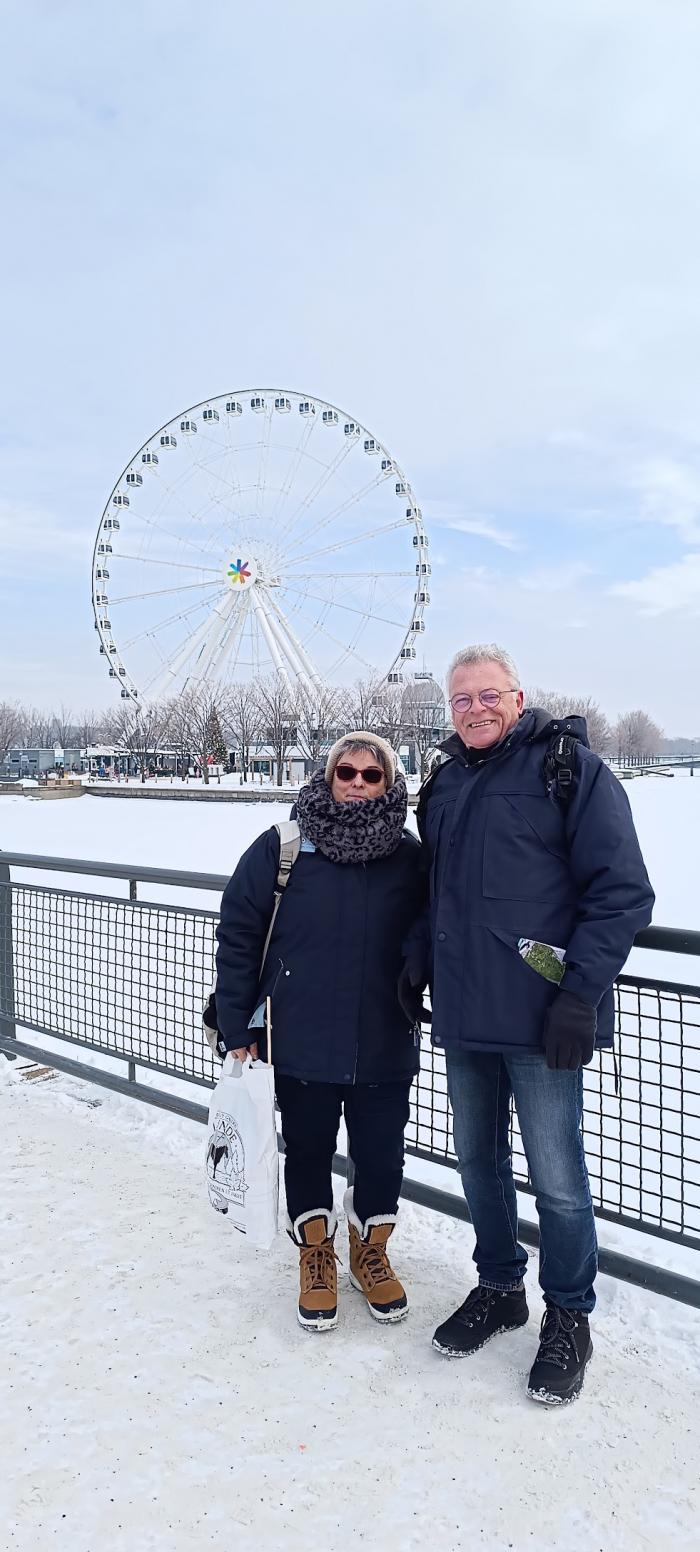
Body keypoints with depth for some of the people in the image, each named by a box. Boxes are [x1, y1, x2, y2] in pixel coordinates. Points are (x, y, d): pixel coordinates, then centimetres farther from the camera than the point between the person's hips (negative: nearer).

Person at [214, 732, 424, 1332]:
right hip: (302, 1045, -1)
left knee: (381, 1154, 12)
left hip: (385, 1050, 2)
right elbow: (238, 935, -5)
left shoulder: (411, 856, -2)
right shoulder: (282, 848, -8)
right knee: (308, 1152, 15)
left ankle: (371, 1250, 40)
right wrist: (236, 1028, -4)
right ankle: (316, 1258, 39)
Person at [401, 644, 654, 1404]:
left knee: (556, 1177, 3)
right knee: (478, 1160, 17)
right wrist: (418, 960, 10)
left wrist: (581, 992, -16)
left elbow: (622, 892, -11)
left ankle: (568, 1317, 26)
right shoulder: (444, 784, 13)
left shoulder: (570, 767, -7)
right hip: (463, 1014, 6)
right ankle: (499, 1287, 38)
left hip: (538, 1019, -6)